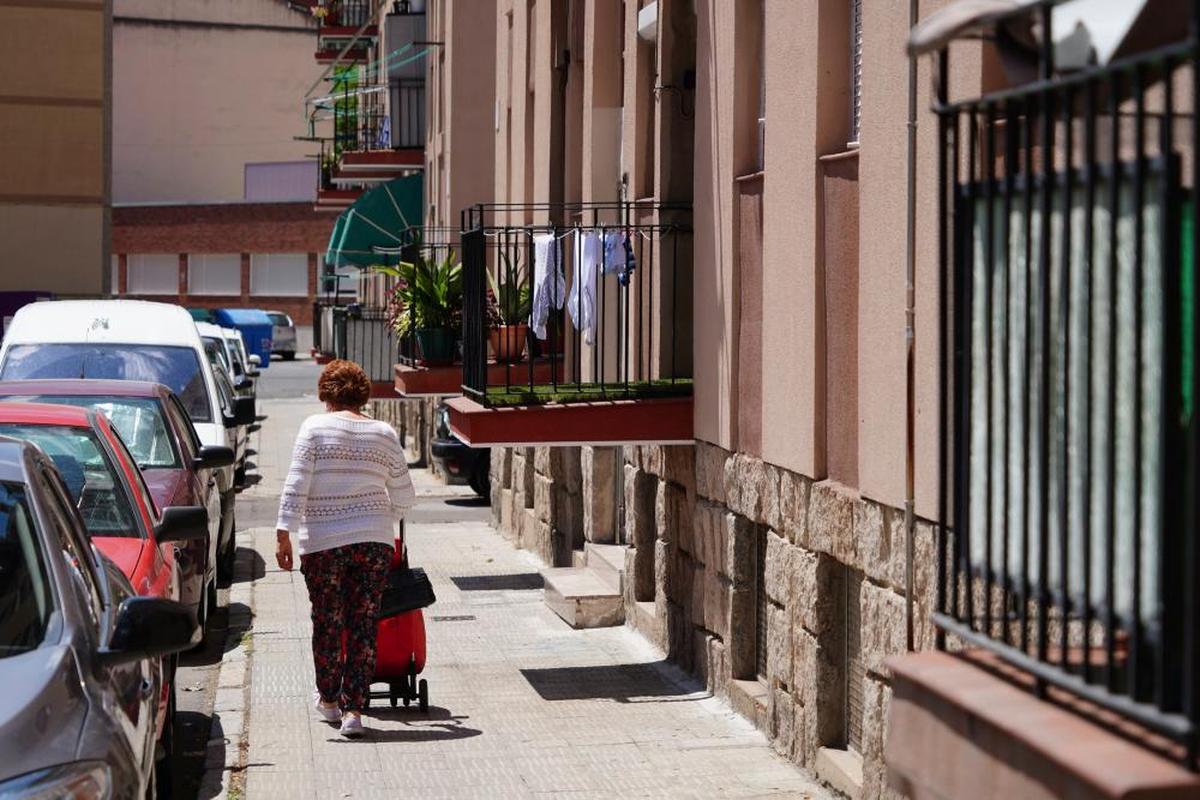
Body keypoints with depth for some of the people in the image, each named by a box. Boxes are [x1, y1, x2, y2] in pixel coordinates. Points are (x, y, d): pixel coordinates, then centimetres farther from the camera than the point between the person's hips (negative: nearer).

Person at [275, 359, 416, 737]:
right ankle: (353, 709, 2)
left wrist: (284, 532, -8)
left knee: (327, 621, 15)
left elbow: (296, 484, -10)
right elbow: (404, 497, 9)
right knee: (364, 625, 5)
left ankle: (328, 699, 30)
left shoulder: (315, 427, -3)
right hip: (374, 540, 1)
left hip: (322, 541, -1)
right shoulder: (385, 434, 5)